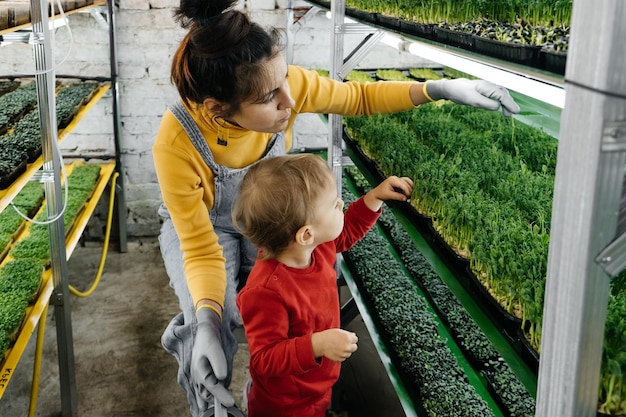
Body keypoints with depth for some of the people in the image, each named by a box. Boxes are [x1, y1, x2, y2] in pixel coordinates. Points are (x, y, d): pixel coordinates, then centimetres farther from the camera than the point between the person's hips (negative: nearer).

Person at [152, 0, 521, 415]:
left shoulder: (286, 84, -30)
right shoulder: (176, 143, -38)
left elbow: (358, 97, -9)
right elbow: (200, 250, -28)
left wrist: (442, 88, -20)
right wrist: (207, 320, -45)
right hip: (198, 227, -3)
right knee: (213, 332, -25)